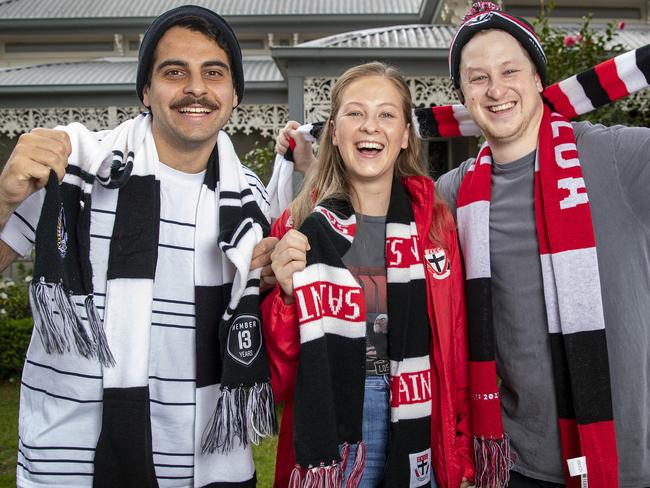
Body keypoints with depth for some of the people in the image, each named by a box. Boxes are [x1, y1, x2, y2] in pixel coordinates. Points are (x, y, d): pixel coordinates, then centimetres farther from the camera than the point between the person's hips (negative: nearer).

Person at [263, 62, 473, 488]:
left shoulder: (435, 223, -2)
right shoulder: (300, 227, -7)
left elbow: (455, 353, 3)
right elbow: (277, 375, -5)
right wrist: (288, 295, -22)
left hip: (421, 447, 2)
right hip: (327, 439, -1)